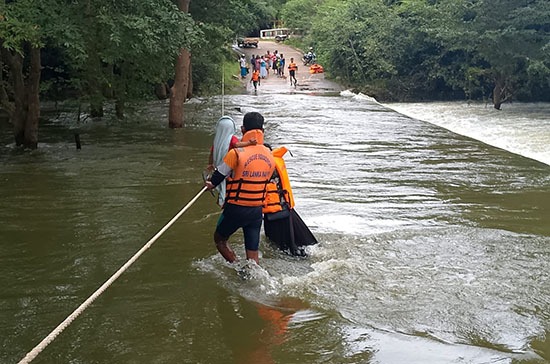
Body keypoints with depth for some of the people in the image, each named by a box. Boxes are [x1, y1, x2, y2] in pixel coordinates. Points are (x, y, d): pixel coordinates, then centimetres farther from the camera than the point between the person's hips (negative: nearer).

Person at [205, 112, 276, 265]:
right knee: (253, 252, 12)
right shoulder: (270, 156, 0)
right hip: (257, 210, 5)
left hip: (236, 208, -4)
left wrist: (211, 184, 16)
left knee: (219, 239, 17)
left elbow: (217, 178, -8)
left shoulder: (236, 153, -17)